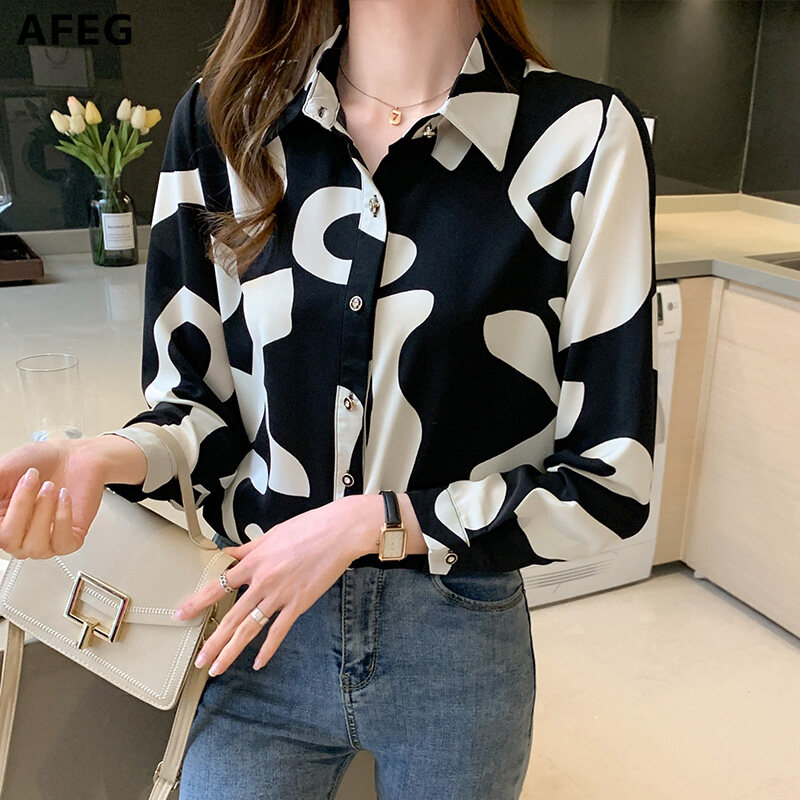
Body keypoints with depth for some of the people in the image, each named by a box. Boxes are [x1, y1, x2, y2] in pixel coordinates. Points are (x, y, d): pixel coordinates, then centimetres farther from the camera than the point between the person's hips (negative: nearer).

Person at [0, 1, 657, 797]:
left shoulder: (583, 139, -14)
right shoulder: (218, 122, -5)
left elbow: (610, 476, -12)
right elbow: (197, 393, 1)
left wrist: (367, 523, -18)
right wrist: (106, 458, -21)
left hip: (458, 644, 0)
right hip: (260, 621, 2)